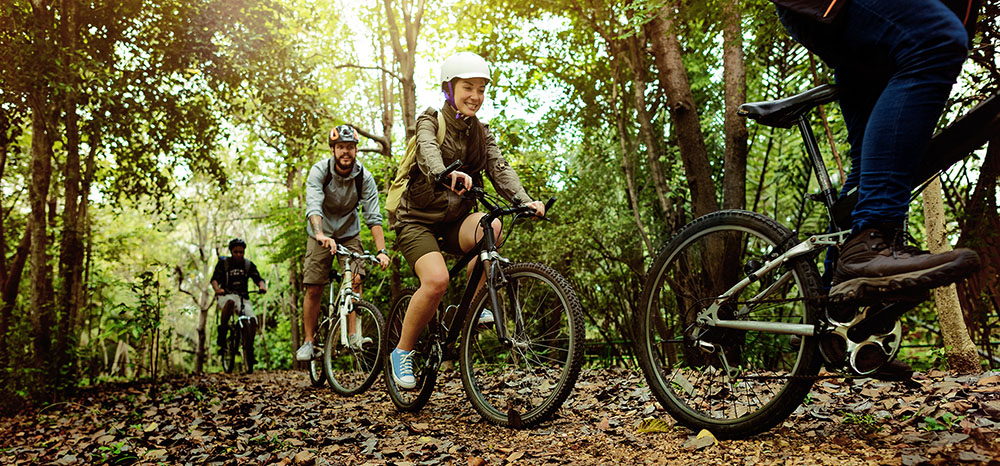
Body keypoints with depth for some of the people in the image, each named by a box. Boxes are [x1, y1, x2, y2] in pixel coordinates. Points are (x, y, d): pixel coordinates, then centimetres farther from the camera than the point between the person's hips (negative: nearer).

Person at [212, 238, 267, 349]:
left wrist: (262, 285, -27)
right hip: (227, 295, -2)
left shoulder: (248, 264, 8)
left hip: (243, 297, 2)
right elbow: (215, 279, -10)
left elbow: (258, 278, -2)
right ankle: (222, 331, -26)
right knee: (230, 302, -41)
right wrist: (217, 289, -33)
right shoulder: (223, 263, 2)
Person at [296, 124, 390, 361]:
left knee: (355, 279, -18)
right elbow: (313, 206, -36)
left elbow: (373, 216, -22)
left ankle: (353, 334, -14)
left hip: (349, 233, 1)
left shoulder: (364, 177, -17)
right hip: (321, 235, -1)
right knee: (313, 289, -6)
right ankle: (309, 342, 5)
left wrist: (381, 250, -35)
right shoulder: (320, 171, -21)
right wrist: (321, 235, -55)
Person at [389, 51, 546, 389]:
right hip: (419, 219, -4)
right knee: (437, 280, -29)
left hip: (454, 221, 4)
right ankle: (402, 351, -7)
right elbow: (428, 152, -30)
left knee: (490, 226, -30)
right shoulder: (430, 121, -6)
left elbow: (500, 168, -8)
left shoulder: (481, 133, 9)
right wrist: (447, 174, -54)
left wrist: (524, 201, -28)